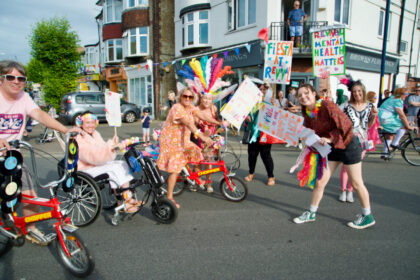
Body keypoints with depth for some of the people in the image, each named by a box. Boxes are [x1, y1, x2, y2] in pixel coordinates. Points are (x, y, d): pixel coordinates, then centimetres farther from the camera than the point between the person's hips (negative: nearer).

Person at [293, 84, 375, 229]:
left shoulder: (327, 106, -23)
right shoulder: (307, 113, -2)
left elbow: (346, 125, -23)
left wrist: (329, 138, -29)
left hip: (348, 146, -6)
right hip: (331, 148, 6)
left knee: (356, 183, 7)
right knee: (320, 182, 7)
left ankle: (368, 216, 28)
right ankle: (311, 213, 24)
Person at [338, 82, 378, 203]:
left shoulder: (369, 106, 3)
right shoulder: (347, 106, -6)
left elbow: (370, 125, 11)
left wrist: (374, 116, -5)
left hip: (362, 139, 3)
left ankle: (350, 191, 21)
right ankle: (343, 191, 17)